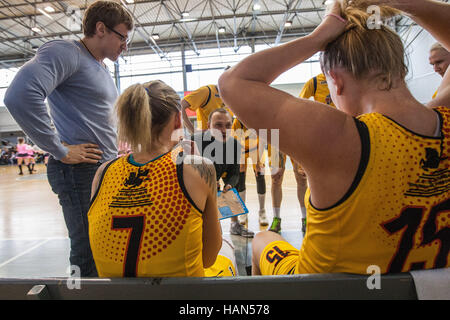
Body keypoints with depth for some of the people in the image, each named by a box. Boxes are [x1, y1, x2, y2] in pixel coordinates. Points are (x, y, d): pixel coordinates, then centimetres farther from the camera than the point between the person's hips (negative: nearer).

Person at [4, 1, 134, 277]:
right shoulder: (66, 52, -10)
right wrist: (60, 151, -21)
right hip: (80, 171, -9)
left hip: (107, 169, 9)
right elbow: (20, 96, -26)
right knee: (89, 257, -3)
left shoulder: (102, 69, 19)